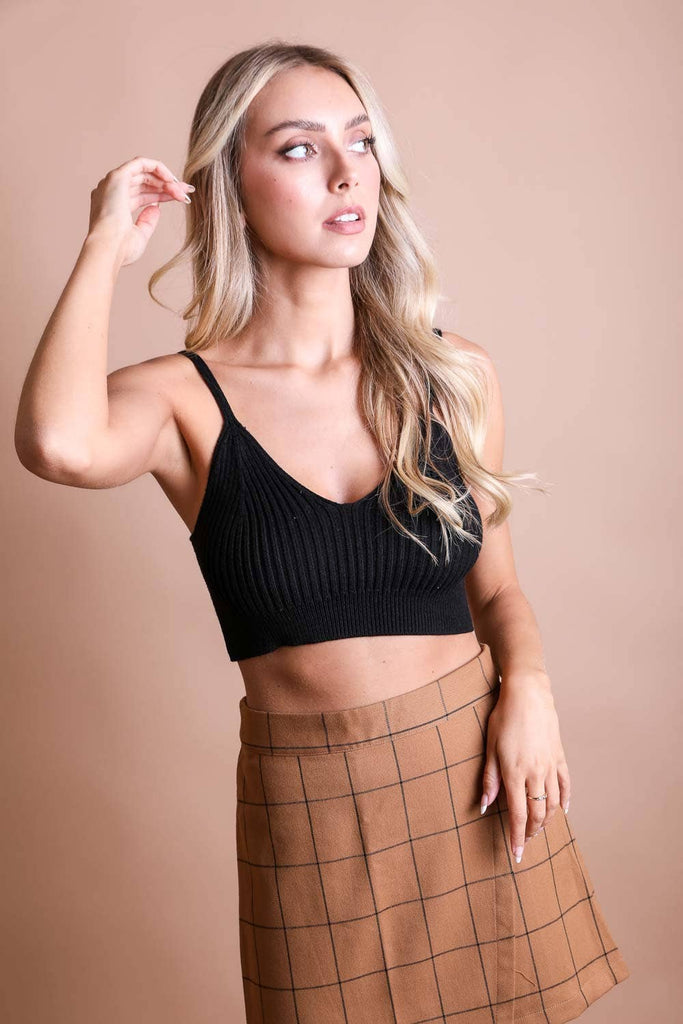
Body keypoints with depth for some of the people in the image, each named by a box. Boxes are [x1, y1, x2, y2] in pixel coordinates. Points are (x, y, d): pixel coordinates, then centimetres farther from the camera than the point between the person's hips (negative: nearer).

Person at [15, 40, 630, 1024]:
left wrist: (526, 685, -12)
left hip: (480, 774, 3)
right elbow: (60, 445, -33)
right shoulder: (187, 398, -9)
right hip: (314, 805, -2)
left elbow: (495, 585, 9)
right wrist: (107, 246, -18)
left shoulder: (456, 373, -1)